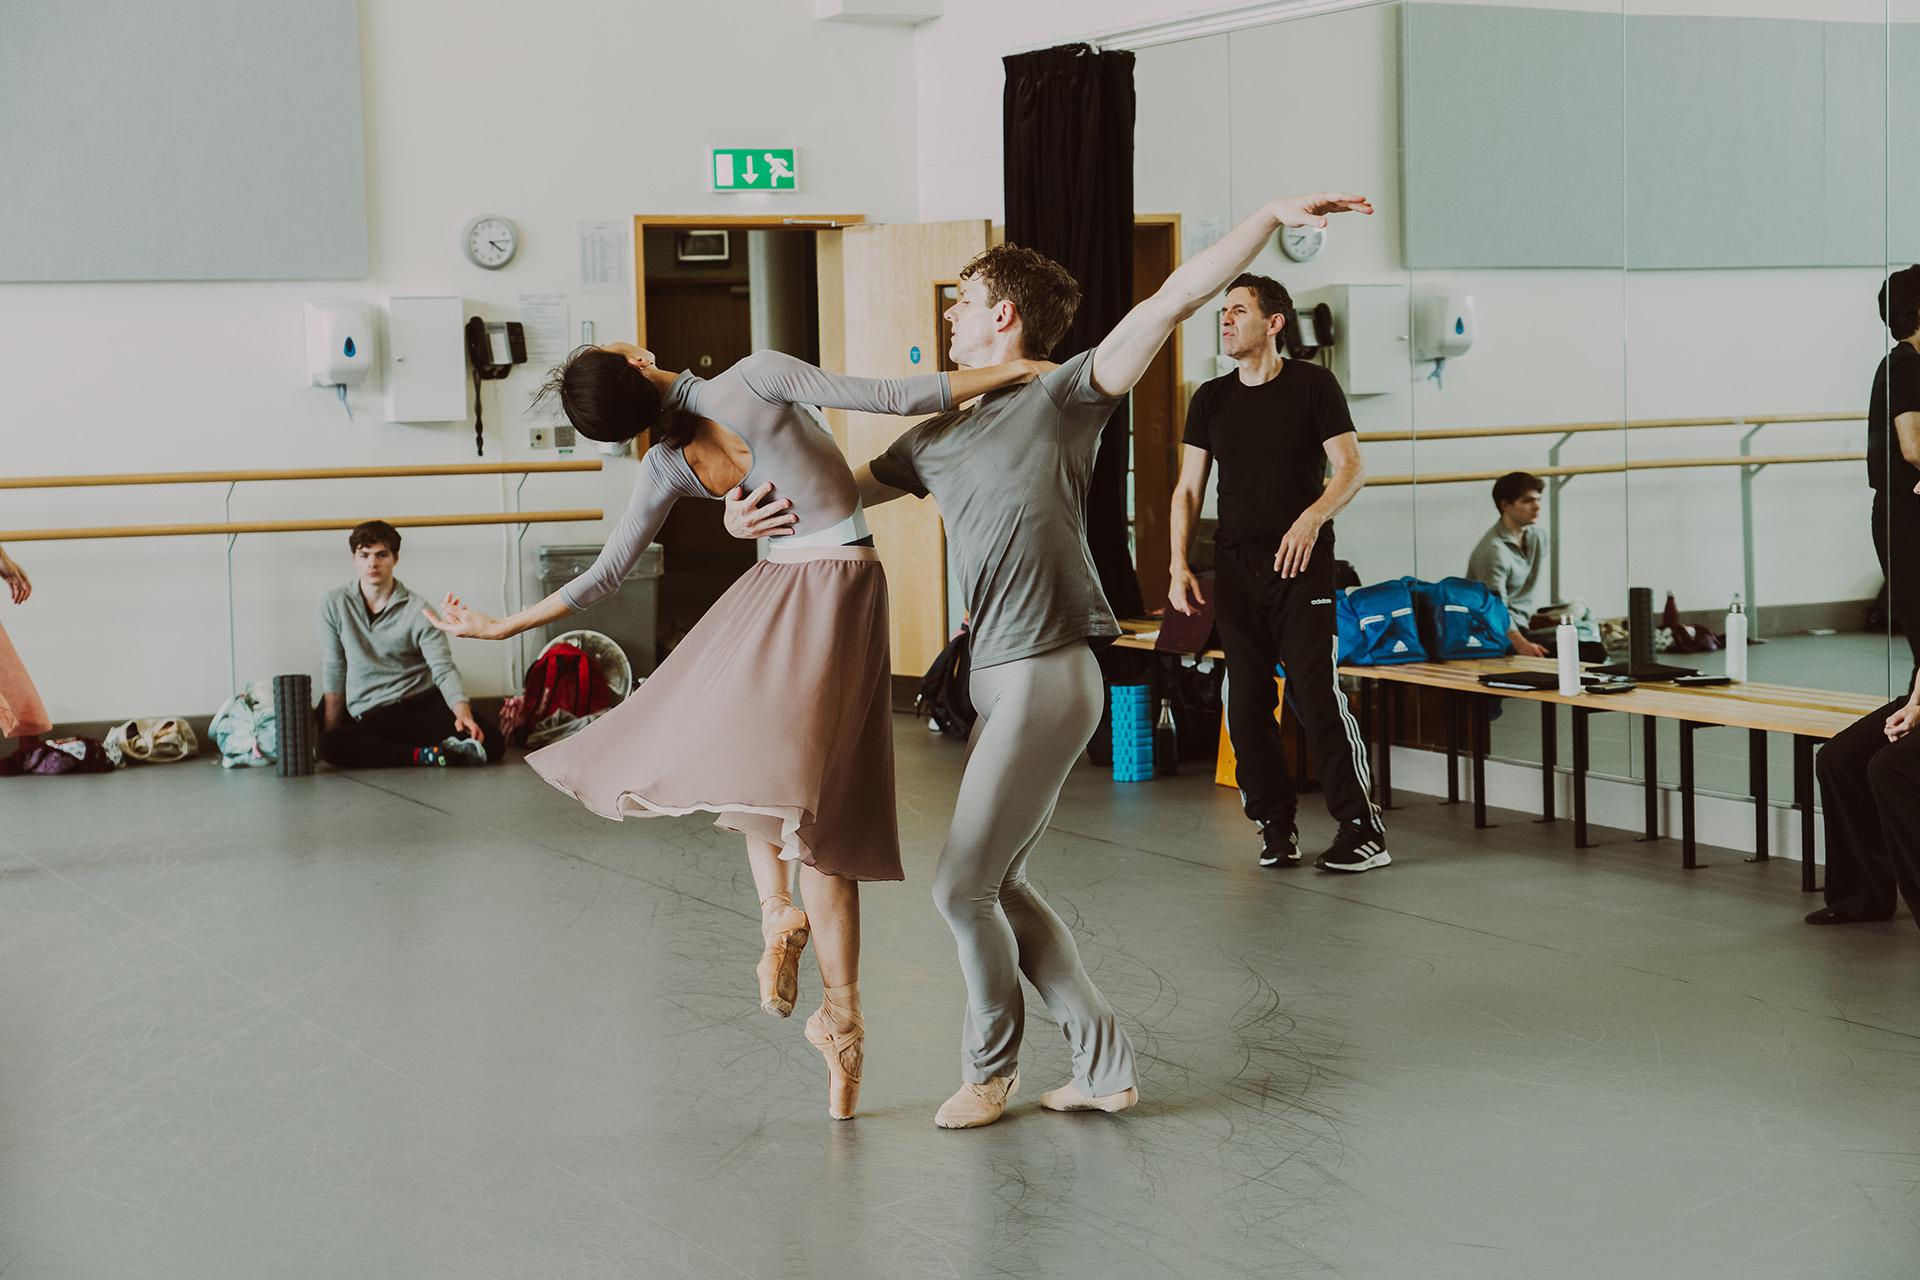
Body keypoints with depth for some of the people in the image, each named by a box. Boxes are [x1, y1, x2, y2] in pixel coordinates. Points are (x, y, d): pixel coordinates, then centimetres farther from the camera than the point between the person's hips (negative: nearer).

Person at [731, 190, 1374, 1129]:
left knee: (963, 884, -3)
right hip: (996, 678, 8)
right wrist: (747, 512, 3)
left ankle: (990, 1068, 18)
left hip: (1048, 674, -8)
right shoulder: (936, 434, 16)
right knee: (999, 885, 12)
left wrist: (1271, 217, -21)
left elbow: (1172, 302, -13)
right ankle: (1103, 1064, 20)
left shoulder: (1063, 397, -5)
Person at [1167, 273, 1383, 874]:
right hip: (1234, 566, 4)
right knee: (1246, 702, 2)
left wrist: (1313, 517, -23)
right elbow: (1188, 490, 12)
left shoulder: (1312, 385, -1)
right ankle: (1276, 825, 13)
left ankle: (1362, 828, -6)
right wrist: (1178, 565, 1)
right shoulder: (1211, 399, 11)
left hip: (1300, 562, -4)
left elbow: (1351, 468, -6)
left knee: (1317, 693, -12)